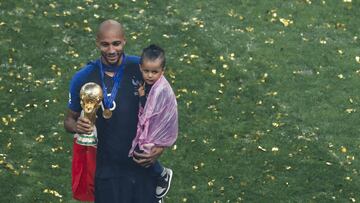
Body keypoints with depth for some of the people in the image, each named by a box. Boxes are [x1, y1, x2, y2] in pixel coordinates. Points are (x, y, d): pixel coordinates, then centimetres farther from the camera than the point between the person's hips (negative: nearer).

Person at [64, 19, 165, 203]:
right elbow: (69, 119, 4)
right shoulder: (83, 79, -8)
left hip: (142, 164, 0)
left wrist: (161, 145, -11)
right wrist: (76, 126, -19)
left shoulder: (141, 68, -9)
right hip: (105, 168, 0)